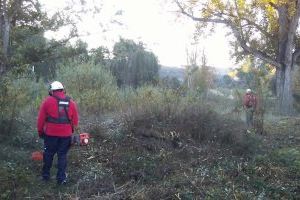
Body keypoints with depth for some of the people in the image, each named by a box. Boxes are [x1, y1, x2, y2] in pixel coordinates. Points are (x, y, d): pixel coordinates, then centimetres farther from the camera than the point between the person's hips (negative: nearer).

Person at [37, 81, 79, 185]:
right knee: (62, 155, 10)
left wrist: (40, 131, 11)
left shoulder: (47, 101, -3)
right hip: (66, 134, 1)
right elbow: (75, 121, 7)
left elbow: (41, 119, -2)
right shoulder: (71, 102, 5)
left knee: (48, 154, 15)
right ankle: (61, 178, 12)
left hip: (50, 133, -1)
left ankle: (45, 175, 27)